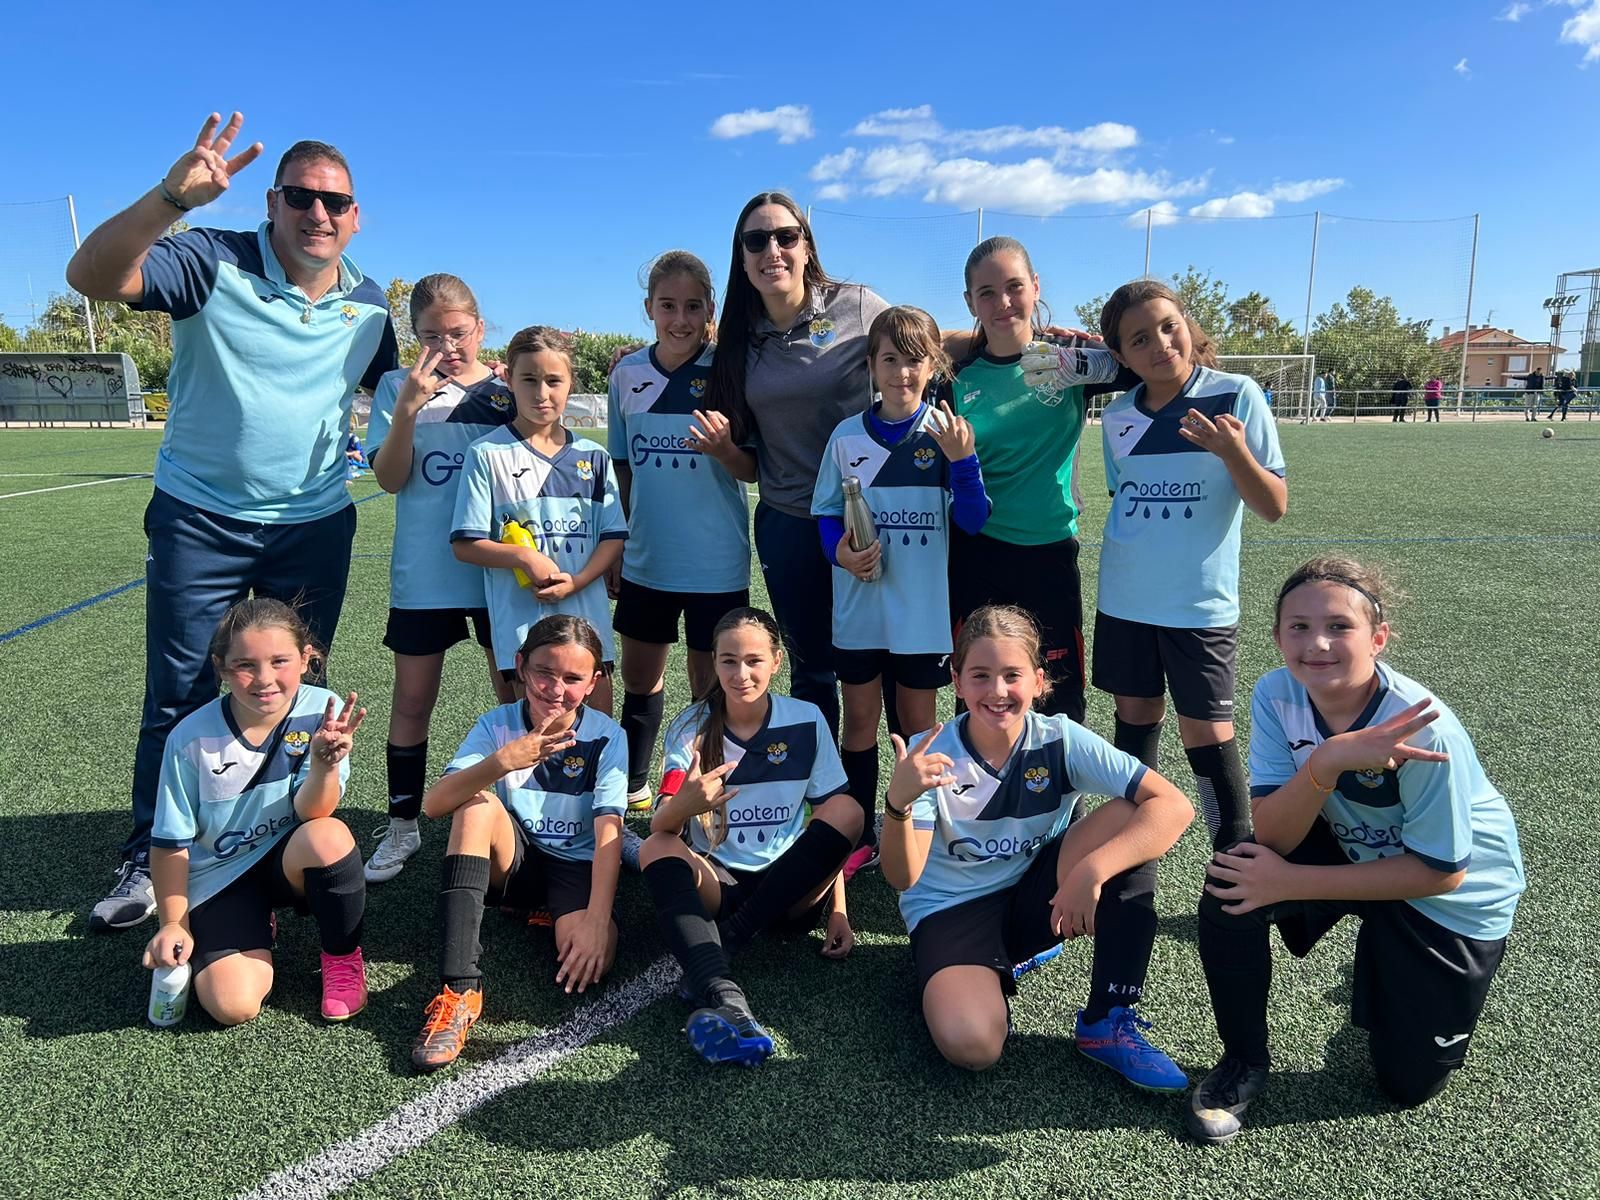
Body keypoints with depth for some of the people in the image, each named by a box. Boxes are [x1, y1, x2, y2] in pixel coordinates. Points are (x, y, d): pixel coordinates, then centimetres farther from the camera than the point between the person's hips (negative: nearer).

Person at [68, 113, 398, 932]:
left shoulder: (369, 307, 3)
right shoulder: (215, 263, -10)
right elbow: (92, 277, -25)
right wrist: (172, 197, -39)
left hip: (315, 527, 3)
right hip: (199, 520, -3)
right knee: (179, 700, 3)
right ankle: (149, 862, 19)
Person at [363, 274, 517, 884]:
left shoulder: (508, 389, 3)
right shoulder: (397, 386, 1)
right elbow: (389, 478, -9)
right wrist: (409, 407, -20)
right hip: (424, 573, 0)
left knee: (516, 697, 9)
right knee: (412, 702, 6)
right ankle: (402, 825, 21)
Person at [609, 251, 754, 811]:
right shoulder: (627, 374, 2)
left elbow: (752, 471, -8)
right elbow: (623, 465, 12)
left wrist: (724, 449, -29)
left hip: (715, 561, -4)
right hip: (644, 559, 4)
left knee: (712, 687, 7)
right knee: (638, 677, 17)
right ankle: (633, 785, 37)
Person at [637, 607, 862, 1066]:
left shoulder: (807, 720, -3)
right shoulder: (691, 727, -5)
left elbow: (830, 830, 1)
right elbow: (660, 826, -17)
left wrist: (838, 911, -8)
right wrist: (682, 806, -40)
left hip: (790, 889, 1)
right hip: (717, 883, 0)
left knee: (847, 810, -24)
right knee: (655, 849, -29)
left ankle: (726, 941, -25)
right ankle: (721, 995, -50)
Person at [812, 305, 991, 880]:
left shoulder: (948, 432, -4)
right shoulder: (847, 435, 0)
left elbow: (973, 521, -8)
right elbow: (827, 514, 7)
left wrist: (963, 462, -24)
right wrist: (839, 551, -14)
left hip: (922, 606, -1)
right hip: (858, 604, 2)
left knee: (917, 722, 11)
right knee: (859, 720, 11)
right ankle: (859, 837, 25)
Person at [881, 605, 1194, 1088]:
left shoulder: (1060, 740, -14)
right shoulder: (931, 754, -16)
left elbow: (1175, 807, -22)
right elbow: (902, 877, -23)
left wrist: (1091, 871, -35)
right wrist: (898, 803, -43)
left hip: (1036, 894, 3)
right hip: (951, 910, -2)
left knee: (1129, 819, -23)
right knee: (971, 1044, -33)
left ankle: (1108, 1022, -13)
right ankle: (992, 978, 6)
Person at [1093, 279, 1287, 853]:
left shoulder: (1236, 394, -9)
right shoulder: (1117, 416, 3)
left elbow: (1274, 507, -11)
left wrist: (1235, 453, -27)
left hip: (1201, 604, -4)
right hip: (1124, 601, 4)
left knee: (1206, 732, -1)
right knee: (1136, 717, 13)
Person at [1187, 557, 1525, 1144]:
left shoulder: (1423, 729, -34)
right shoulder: (1276, 694, -22)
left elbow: (1440, 872, -25)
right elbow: (1274, 836, -25)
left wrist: (1290, 883, -27)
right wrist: (1327, 762, -44)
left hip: (1458, 893, -2)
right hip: (1351, 848, 3)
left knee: (1408, 1082, 4)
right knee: (1231, 885, -27)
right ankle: (1244, 1060, -2)